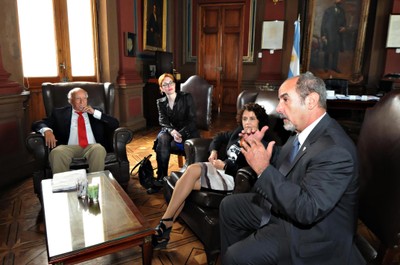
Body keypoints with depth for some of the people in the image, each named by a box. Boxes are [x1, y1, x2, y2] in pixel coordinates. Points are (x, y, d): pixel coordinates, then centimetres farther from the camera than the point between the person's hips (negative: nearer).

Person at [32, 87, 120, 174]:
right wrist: (47, 130, -12)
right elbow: (37, 124, 13)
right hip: (69, 147, 0)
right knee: (56, 153, -33)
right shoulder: (60, 113, 19)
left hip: (92, 147, 0)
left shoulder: (95, 112, 22)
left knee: (99, 149, -34)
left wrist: (94, 113, 1)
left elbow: (115, 124, 11)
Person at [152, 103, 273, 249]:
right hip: (221, 167, 7)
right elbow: (220, 137, 29)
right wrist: (213, 151, 10)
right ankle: (165, 226, -16)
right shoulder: (239, 132, 12)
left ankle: (165, 224, -11)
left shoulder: (263, 144, -10)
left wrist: (225, 166, -17)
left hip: (233, 178, -7)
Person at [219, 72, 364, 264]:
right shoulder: (303, 130, -4)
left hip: (309, 231, -8)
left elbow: (307, 210, -33)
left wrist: (264, 170, -34)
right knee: (229, 206, 14)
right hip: (282, 204, 9)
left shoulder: (335, 150, -30)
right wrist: (258, 145, -4)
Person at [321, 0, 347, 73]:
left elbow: (344, 22, 19)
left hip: (338, 34, 4)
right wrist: (323, 35, -11)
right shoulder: (328, 10, -1)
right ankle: (326, 66, 15)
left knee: (336, 51, 5)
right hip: (329, 34, -3)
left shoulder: (342, 11, 11)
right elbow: (323, 23, -3)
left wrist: (344, 27, -4)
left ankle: (334, 66, 14)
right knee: (327, 51, 3)